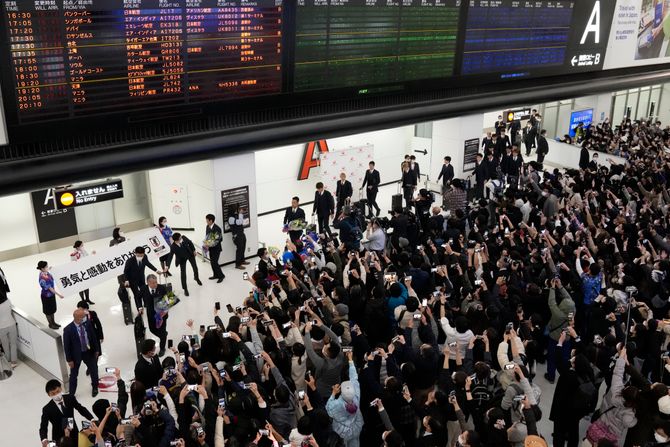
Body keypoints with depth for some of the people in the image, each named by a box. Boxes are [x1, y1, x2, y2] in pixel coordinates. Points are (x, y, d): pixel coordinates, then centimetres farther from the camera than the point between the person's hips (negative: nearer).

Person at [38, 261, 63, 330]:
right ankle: (51, 324, 33)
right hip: (47, 296, -8)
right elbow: (50, 288, -29)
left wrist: (48, 269, 16)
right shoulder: (43, 278, -35)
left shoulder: (45, 272, -9)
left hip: (51, 294, 8)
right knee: (48, 311, 14)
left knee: (53, 309, 24)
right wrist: (59, 295, -26)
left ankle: (53, 322, 42)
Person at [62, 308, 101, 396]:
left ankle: (95, 387, 45)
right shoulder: (68, 329, -24)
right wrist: (69, 360, -13)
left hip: (88, 352, 4)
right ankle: (71, 394, 31)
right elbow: (66, 346, -16)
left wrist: (96, 350, 7)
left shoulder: (87, 324, -12)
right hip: (76, 355, -4)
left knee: (94, 370, 19)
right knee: (74, 375, 13)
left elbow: (93, 337, 2)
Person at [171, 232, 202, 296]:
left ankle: (196, 278, 52)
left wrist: (194, 250, 2)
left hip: (190, 254, 3)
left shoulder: (184, 238, -27)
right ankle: (185, 289, 15)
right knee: (183, 273, -2)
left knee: (195, 267, 19)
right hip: (182, 259, -3)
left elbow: (190, 243, -8)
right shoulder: (173, 247, -33)